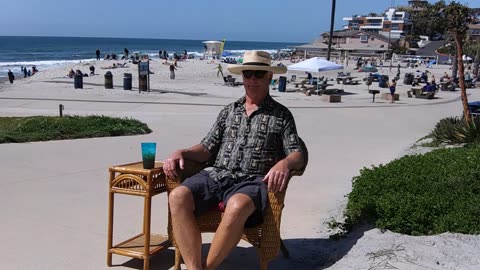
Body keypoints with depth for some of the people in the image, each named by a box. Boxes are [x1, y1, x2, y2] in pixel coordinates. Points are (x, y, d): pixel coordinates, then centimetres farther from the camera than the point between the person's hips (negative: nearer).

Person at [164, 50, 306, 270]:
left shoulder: (281, 115, 12)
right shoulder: (228, 111, 21)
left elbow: (298, 156, 3)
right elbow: (207, 149, 17)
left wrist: (284, 163, -21)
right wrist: (181, 153, -3)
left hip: (251, 181, -3)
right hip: (217, 176, 4)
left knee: (237, 206, -39)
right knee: (178, 197, -27)